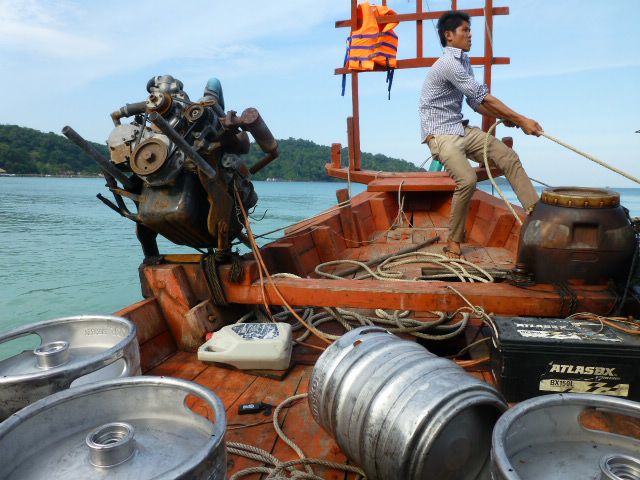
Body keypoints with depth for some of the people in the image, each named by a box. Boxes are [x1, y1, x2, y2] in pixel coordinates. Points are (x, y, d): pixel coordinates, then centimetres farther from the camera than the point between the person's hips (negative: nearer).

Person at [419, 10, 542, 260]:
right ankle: (453, 242, -10)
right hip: (440, 133, -9)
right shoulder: (448, 63, -15)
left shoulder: (464, 62, 15)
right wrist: (521, 120, -16)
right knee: (467, 179, -27)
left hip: (461, 129, 9)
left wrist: (504, 117, 2)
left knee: (508, 157, -2)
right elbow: (484, 97, -18)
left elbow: (475, 102, 17)